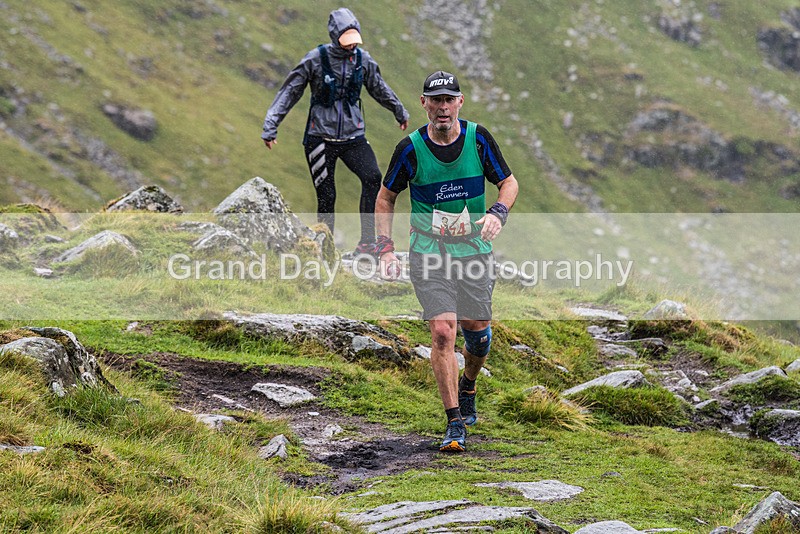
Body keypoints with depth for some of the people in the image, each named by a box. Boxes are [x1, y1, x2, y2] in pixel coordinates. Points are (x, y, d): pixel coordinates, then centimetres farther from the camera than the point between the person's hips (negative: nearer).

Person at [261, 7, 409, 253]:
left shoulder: (363, 60, 1)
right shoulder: (316, 59, -9)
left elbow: (380, 89, 20)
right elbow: (290, 92, -4)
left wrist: (400, 112, 34)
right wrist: (270, 126, -10)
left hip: (353, 138, 2)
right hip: (320, 138, -2)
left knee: (373, 178, -21)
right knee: (326, 198, -3)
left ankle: (367, 242, -21)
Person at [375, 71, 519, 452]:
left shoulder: (478, 138, -5)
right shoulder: (411, 148, -8)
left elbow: (509, 182, 5)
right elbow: (386, 197, 6)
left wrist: (498, 213, -16)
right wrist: (385, 248, -3)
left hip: (474, 249, 2)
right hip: (428, 252, -2)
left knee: (477, 331, 9)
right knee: (442, 331, -15)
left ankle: (467, 387, 42)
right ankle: (455, 425, -11)